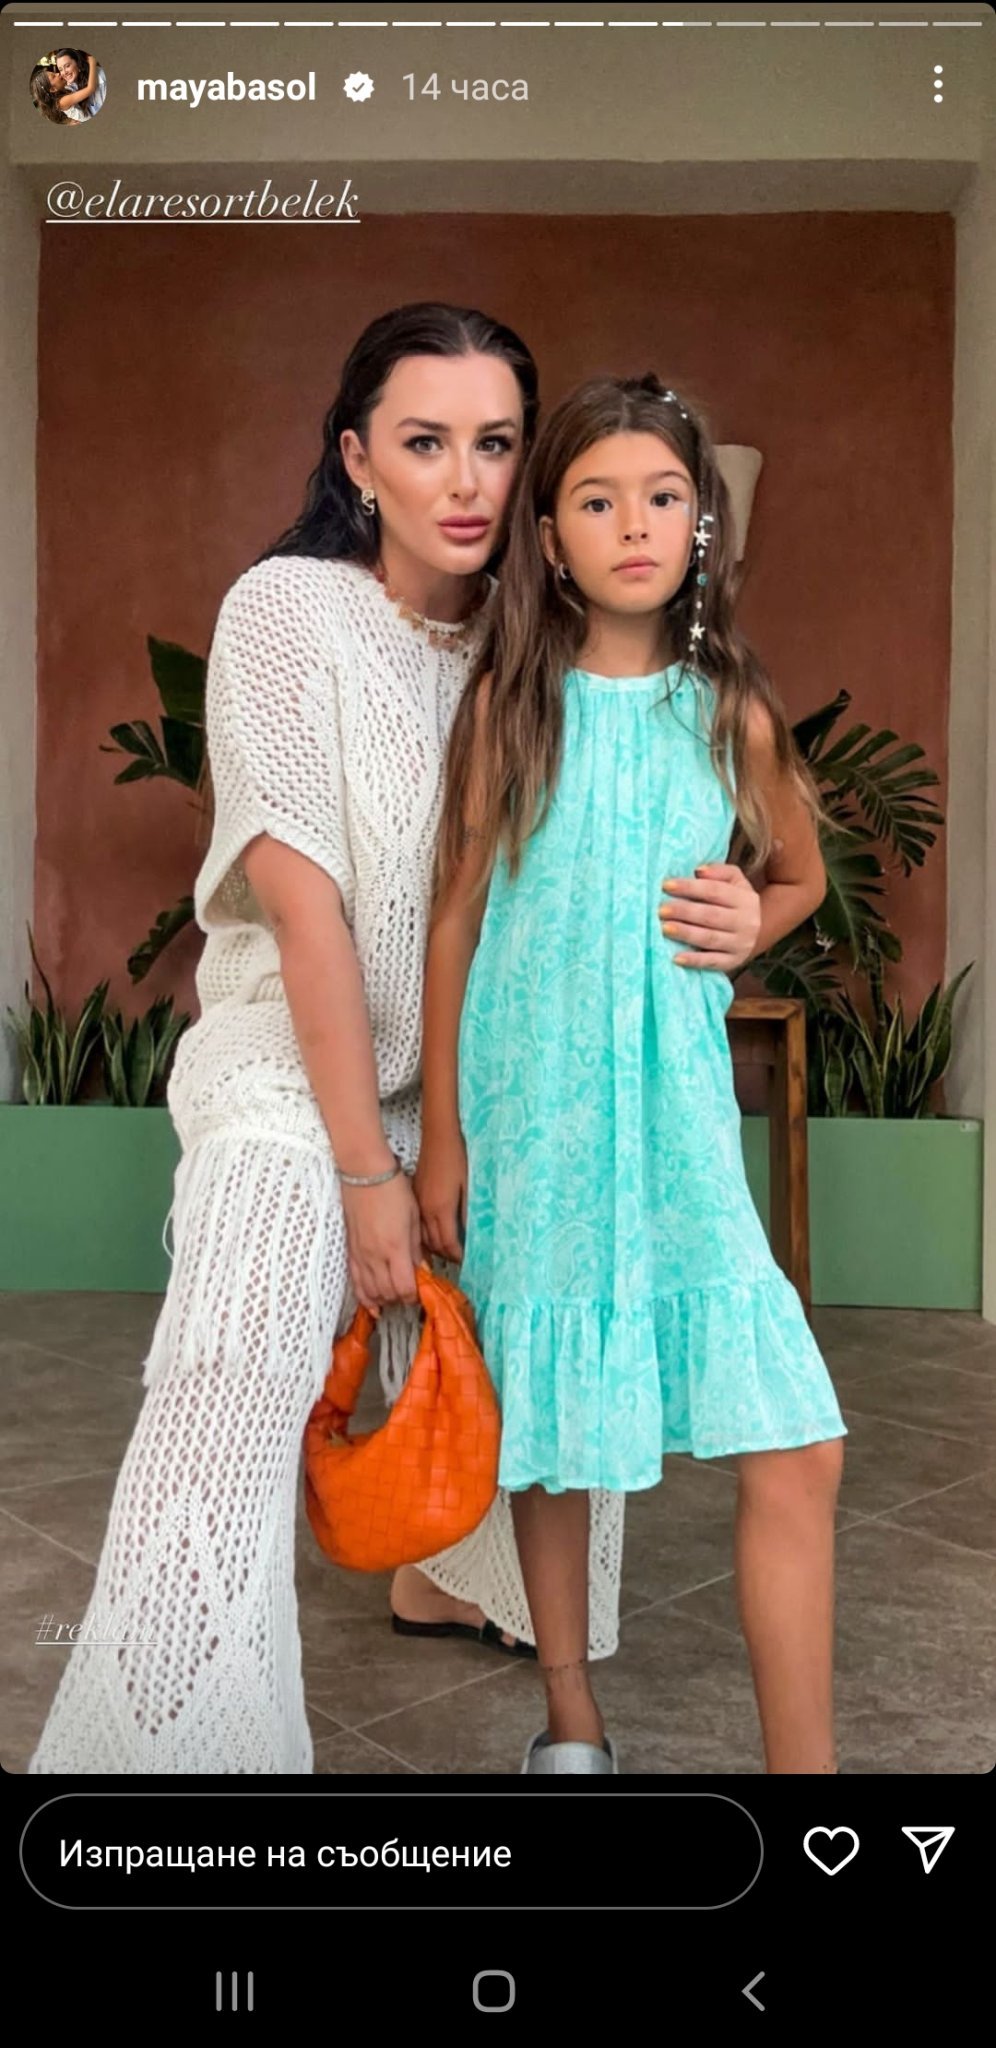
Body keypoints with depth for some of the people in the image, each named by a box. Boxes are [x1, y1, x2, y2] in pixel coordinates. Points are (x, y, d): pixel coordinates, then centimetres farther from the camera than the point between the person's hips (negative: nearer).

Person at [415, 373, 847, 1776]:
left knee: (797, 1449, -6)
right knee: (545, 1428, 12)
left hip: (678, 1109, 1)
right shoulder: (511, 700, -1)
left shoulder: (734, 712, 3)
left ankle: (804, 1764, 10)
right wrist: (441, 1133, 1)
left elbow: (802, 876, 19)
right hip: (529, 1107, -1)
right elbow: (458, 913, 1)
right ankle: (571, 1715, 33)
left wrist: (754, 924, -5)